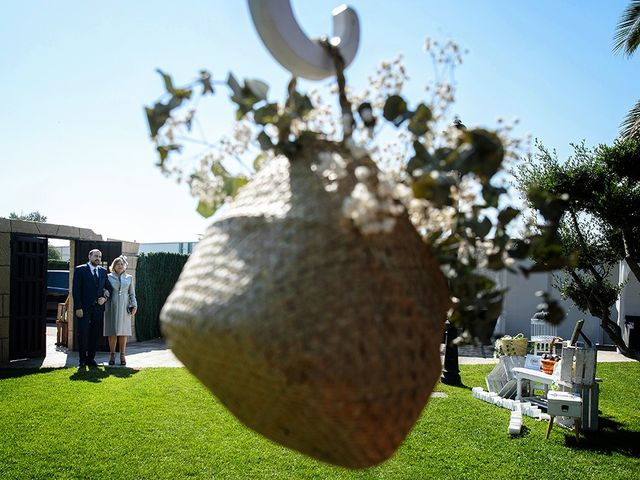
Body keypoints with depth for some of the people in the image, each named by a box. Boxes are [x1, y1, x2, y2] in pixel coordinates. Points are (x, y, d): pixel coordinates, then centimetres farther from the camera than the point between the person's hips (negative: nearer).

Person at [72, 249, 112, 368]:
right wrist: (78, 307, -12)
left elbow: (109, 287, 20)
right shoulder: (80, 270, 0)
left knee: (95, 335, 6)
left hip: (98, 308, 4)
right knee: (83, 334, -2)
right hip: (84, 308, -4)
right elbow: (76, 290, -5)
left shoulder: (103, 271, 14)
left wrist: (105, 297, -1)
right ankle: (82, 360, 8)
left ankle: (91, 358, 14)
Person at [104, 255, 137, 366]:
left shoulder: (129, 278, 10)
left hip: (124, 307, 1)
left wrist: (134, 305, 4)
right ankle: (112, 355, 8)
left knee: (123, 332, 1)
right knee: (112, 332, -1)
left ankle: (122, 355, 9)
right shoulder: (108, 277, 5)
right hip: (112, 307, -1)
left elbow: (132, 293, 12)